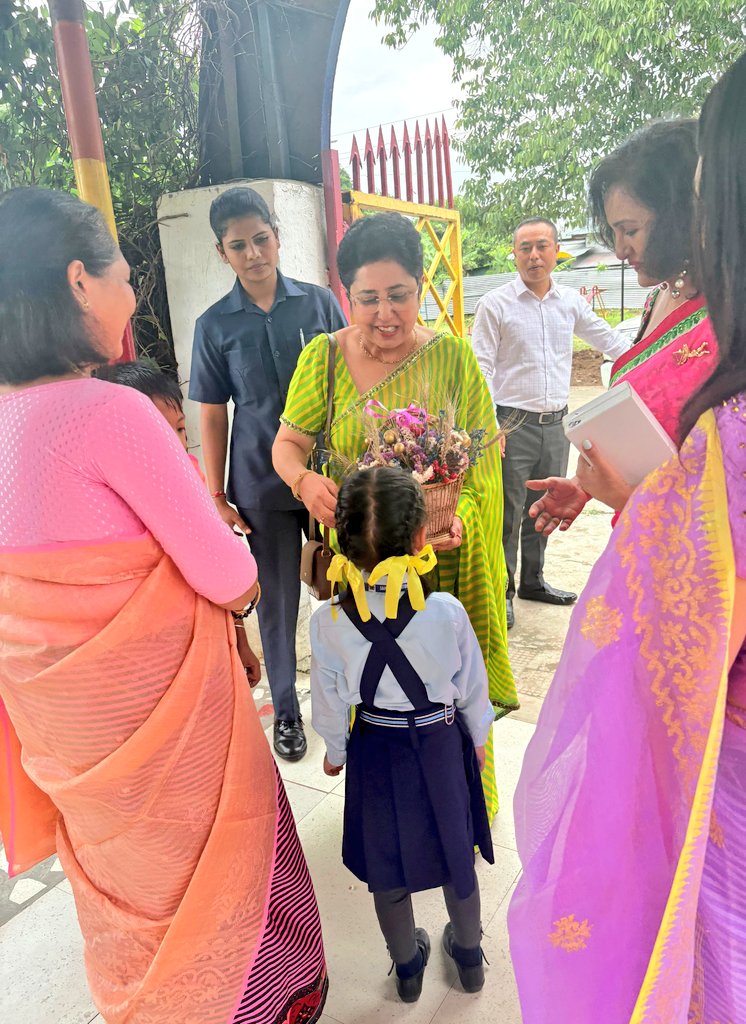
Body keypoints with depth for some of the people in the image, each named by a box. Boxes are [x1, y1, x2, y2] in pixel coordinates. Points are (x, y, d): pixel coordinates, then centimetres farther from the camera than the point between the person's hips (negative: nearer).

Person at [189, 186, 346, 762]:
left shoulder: (319, 302, 1)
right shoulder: (215, 325, 0)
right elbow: (213, 415, 3)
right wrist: (216, 495, 0)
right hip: (261, 483, 0)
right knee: (277, 601, 11)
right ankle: (286, 710, 31)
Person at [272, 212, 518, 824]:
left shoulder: (452, 355, -2)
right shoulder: (323, 356, 0)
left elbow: (483, 456, -3)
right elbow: (288, 443, 0)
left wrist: (461, 514, -21)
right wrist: (306, 481, -22)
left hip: (441, 560, 0)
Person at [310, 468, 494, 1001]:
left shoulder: (328, 620, -22)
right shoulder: (447, 612, -24)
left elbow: (329, 701, -8)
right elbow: (472, 687, -8)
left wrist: (335, 749, 11)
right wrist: (478, 738, 12)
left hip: (375, 751, 0)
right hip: (442, 743, 0)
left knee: (386, 864, 23)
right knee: (456, 853, 24)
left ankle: (408, 965, 46)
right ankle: (468, 953, 49)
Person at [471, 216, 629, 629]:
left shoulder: (570, 301, 10)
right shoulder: (495, 304, -4)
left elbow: (605, 337, 23)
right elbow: (481, 367, -8)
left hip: (556, 424, 5)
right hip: (513, 424, -5)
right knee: (508, 514, -2)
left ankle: (532, 580, 31)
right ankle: (501, 593, 12)